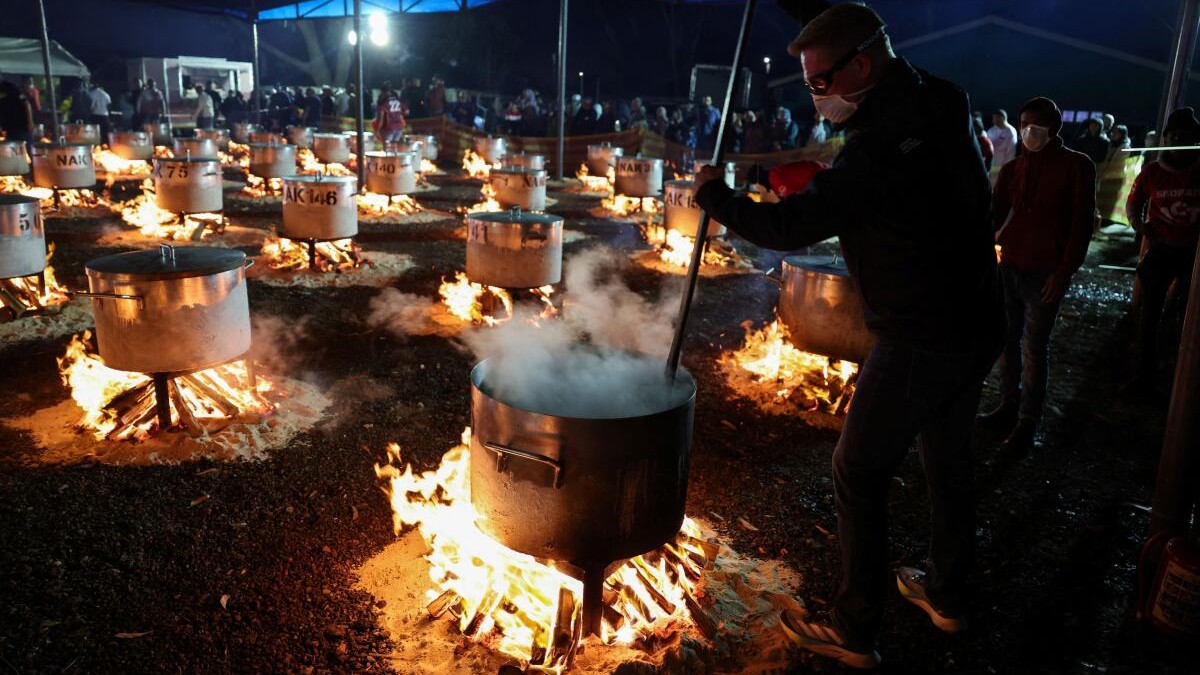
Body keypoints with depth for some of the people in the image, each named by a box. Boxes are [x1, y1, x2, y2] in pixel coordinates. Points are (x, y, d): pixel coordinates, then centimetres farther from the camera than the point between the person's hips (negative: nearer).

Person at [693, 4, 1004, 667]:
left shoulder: (881, 145, -24)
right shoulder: (939, 103, 5)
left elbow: (790, 227, -23)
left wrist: (715, 195, -8)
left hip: (918, 341, -10)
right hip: (977, 326, 10)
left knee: (859, 474, 2)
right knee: (949, 460, 22)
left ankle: (854, 633, 14)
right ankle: (947, 595, 41)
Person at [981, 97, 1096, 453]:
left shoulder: (1076, 166, -2)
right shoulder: (1012, 169, 10)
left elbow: (1082, 223, -5)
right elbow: (994, 215, 6)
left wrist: (1065, 271, -12)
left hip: (1044, 273, -5)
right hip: (1008, 266, 5)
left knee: (1033, 349, -2)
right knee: (1008, 340, 10)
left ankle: (1026, 424, 7)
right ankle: (1009, 407, 24)